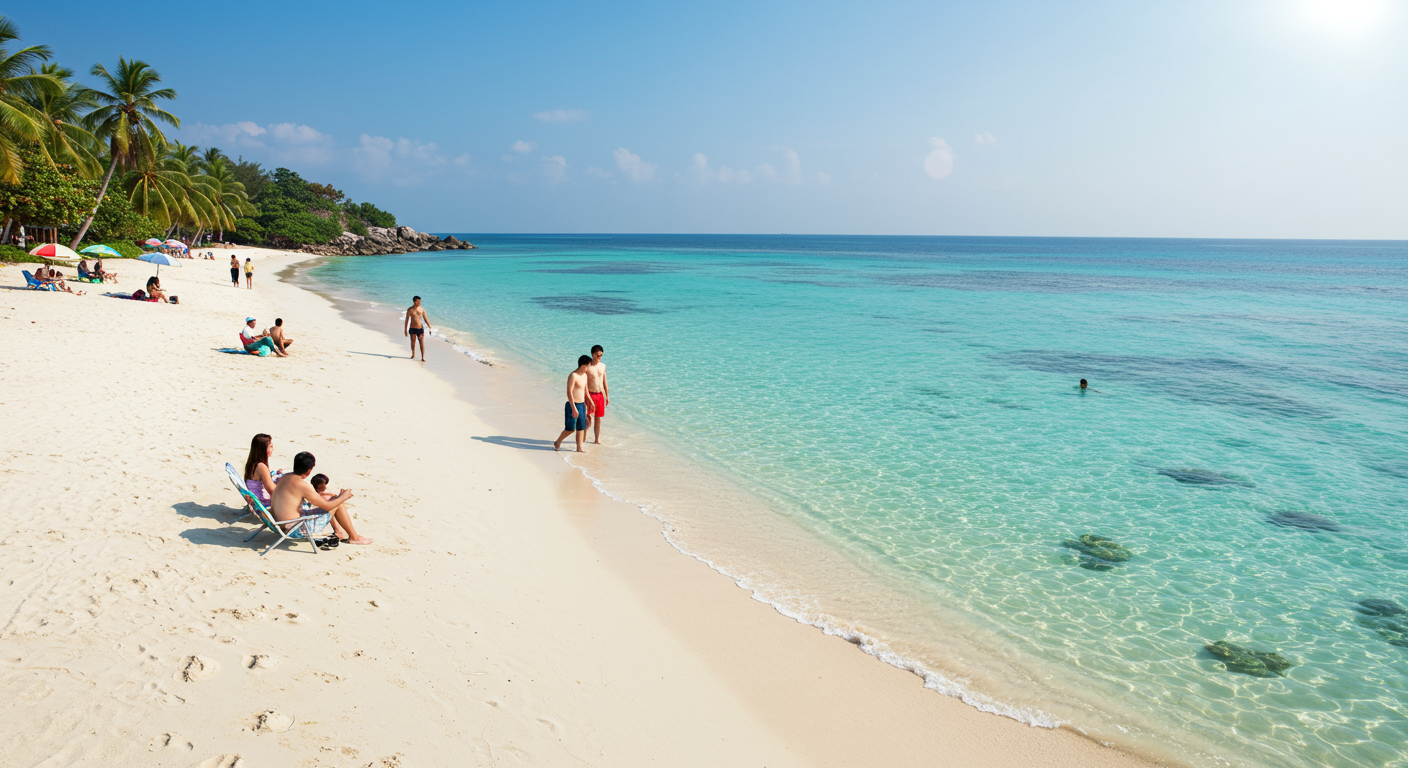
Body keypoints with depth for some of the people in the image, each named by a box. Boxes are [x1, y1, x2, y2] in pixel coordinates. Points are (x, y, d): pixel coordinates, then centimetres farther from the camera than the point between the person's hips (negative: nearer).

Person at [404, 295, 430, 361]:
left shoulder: (422, 309, 2)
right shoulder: (410, 310, -4)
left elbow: (425, 319, 8)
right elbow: (406, 320, 0)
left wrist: (430, 327, 5)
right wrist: (405, 330, -2)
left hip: (420, 328, 1)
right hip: (412, 329, -1)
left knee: (422, 343, -6)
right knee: (413, 342, 12)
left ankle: (423, 358, -6)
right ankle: (413, 355, 34)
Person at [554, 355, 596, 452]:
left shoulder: (584, 375, 11)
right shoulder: (573, 376, -17)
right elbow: (569, 392, -20)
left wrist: (588, 404, 24)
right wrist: (574, 408, -24)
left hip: (582, 405, 8)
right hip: (573, 405, -8)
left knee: (581, 428, 9)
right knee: (570, 429, -2)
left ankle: (579, 448, 17)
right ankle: (557, 443, 18)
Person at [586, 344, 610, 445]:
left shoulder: (603, 366, 7)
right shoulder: (588, 367, -11)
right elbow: (585, 384, -12)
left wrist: (607, 395, 13)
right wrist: (588, 398, -17)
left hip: (600, 395, 5)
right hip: (591, 394, -5)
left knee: (598, 418, 9)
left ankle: (597, 439, 17)